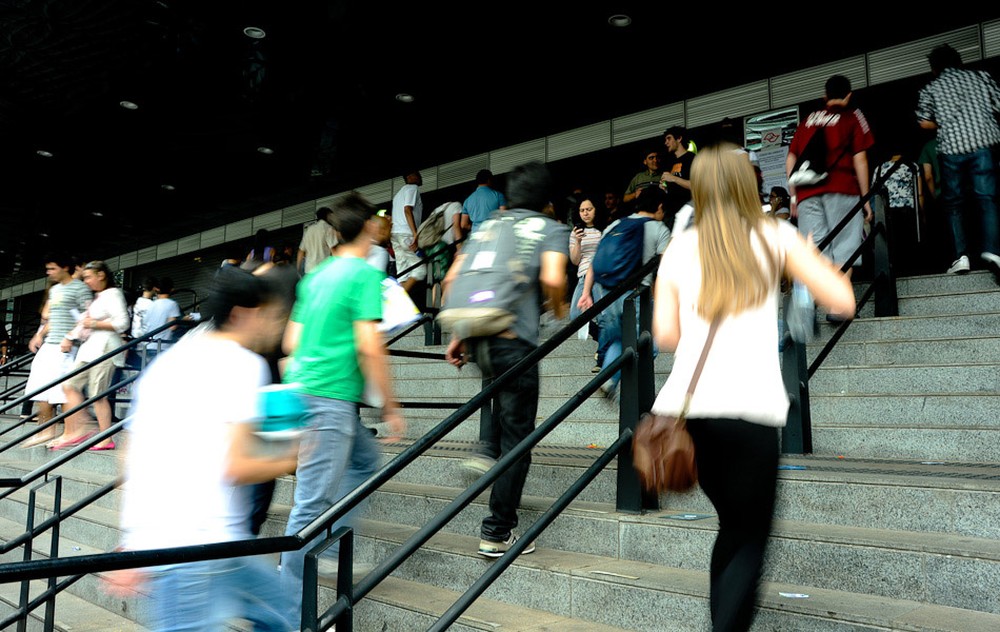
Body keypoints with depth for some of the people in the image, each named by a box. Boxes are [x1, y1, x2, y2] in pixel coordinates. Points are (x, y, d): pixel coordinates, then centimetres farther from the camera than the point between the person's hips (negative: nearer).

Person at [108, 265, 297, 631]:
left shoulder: (167, 361, 17)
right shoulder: (242, 364, -8)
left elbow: (132, 459, 17)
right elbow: (235, 468, -16)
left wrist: (132, 544, 22)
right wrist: (289, 461, 3)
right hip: (198, 546, -9)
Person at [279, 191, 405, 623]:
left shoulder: (316, 275, 15)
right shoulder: (366, 274, -9)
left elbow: (290, 342, 17)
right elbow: (368, 347, -16)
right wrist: (390, 408, -9)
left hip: (301, 388, 9)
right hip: (330, 398, -9)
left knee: (365, 457, 24)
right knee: (312, 502, -4)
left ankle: (332, 544, 22)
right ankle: (291, 613, 3)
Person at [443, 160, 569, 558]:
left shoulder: (487, 226, 18)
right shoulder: (552, 230, 5)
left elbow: (452, 279, 12)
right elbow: (552, 279, -14)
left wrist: (459, 333, 18)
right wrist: (559, 309, 7)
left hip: (478, 337, 5)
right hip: (514, 340, -5)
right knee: (517, 435, 4)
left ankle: (490, 452, 20)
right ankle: (498, 533, 10)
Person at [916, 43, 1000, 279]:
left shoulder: (930, 89, 10)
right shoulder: (981, 76, 14)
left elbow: (925, 123, 4)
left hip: (951, 148, 0)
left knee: (954, 204, 9)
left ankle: (961, 256, 0)